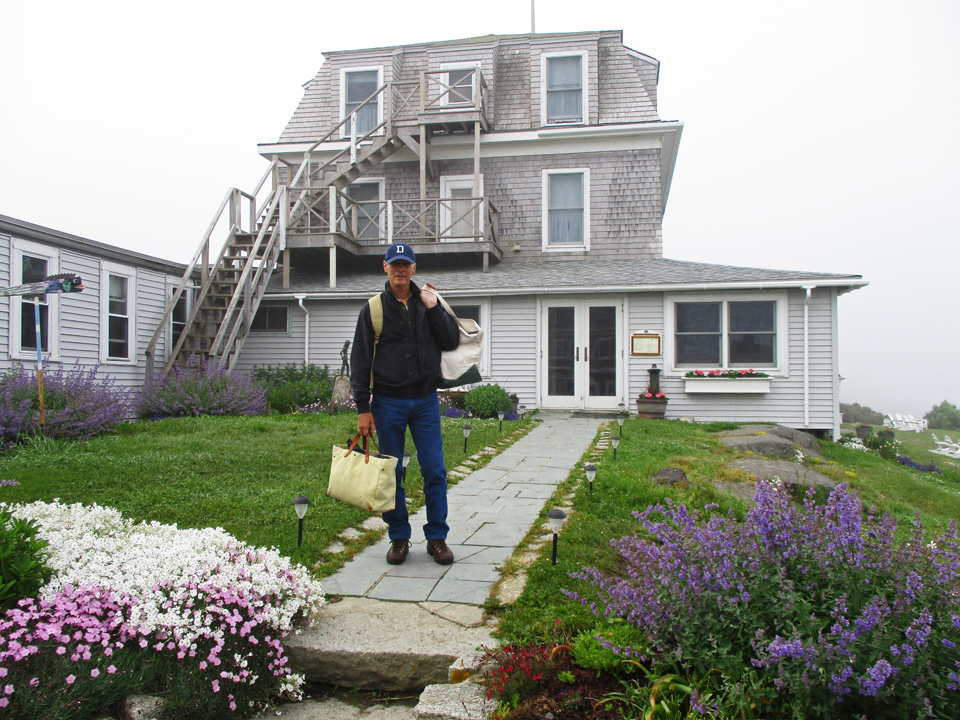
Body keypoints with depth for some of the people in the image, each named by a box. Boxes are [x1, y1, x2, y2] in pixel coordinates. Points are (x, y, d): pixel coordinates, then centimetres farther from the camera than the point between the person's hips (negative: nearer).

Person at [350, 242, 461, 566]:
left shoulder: (429, 302, 7)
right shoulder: (374, 308, 1)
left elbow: (452, 342, -1)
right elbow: (360, 361, -1)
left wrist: (434, 309, -11)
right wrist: (363, 408, -5)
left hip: (425, 400, 1)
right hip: (388, 402, -1)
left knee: (435, 470, 0)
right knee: (391, 473, 6)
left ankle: (437, 537, 13)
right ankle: (399, 538, 20)